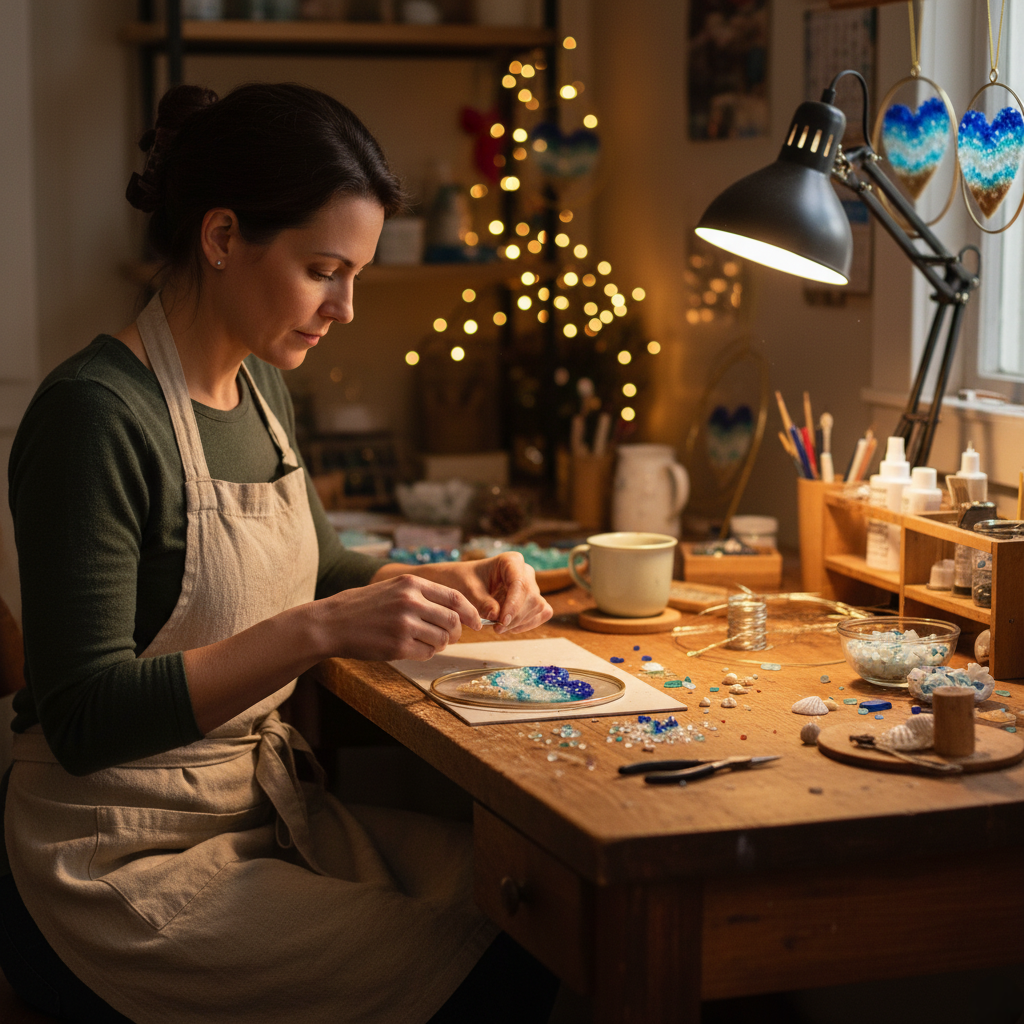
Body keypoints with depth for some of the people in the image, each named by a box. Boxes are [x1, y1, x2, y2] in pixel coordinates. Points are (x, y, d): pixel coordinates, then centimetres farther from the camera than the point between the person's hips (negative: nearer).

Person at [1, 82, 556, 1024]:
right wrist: (320, 631, -30)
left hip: (266, 804, 8)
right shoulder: (98, 415, -19)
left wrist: (455, 583, 4)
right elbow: (84, 720, -23)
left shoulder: (260, 389, 7)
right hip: (126, 857, -8)